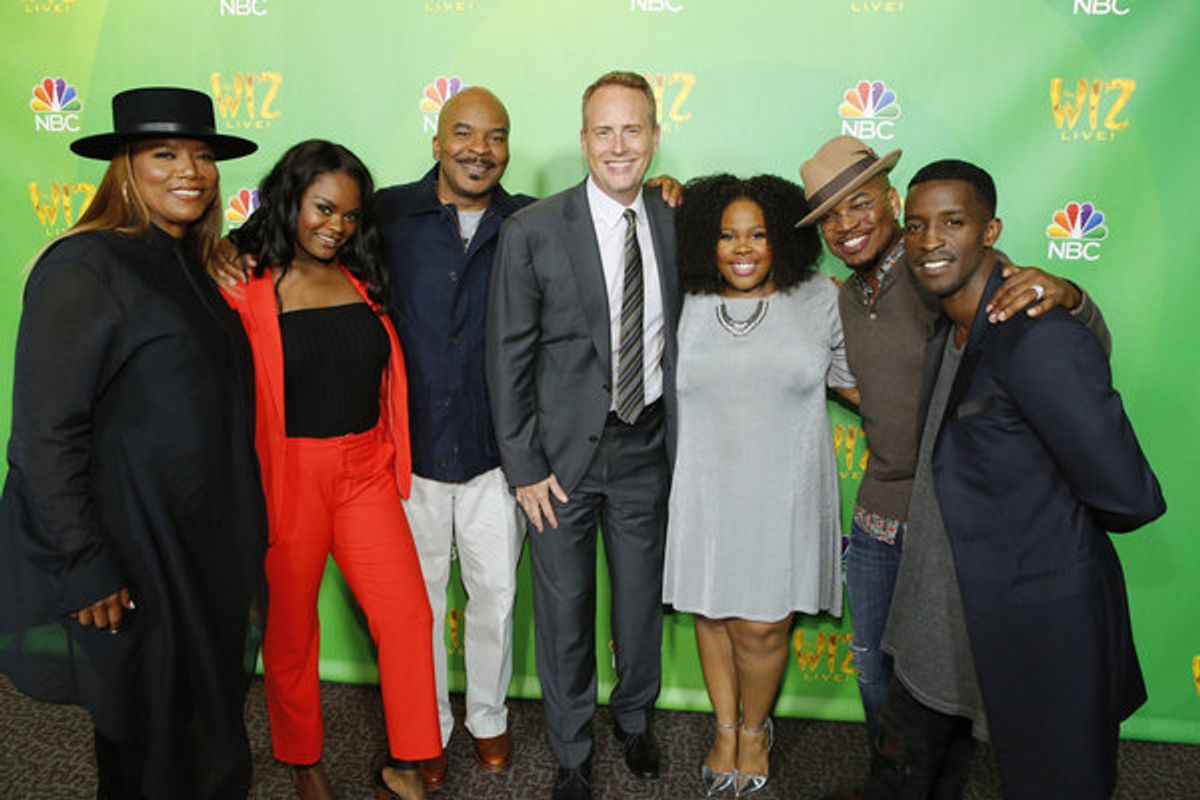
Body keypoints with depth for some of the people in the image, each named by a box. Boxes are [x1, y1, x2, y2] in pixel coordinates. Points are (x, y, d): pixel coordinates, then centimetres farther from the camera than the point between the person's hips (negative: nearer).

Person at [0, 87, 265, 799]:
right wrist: (84, 571, -19)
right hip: (130, 558, -8)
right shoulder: (86, 266, -14)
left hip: (207, 550, 8)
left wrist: (248, 546, 14)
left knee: (209, 731, 18)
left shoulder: (195, 272, 11)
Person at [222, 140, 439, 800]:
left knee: (407, 614, 0)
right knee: (291, 628, 12)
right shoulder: (245, 286, -8)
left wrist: (392, 460, 14)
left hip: (366, 472, 4)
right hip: (288, 478, -4)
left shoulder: (360, 281, 9)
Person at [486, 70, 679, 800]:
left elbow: (678, 336, 8)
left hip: (646, 447, 3)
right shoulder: (532, 231, -10)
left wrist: (685, 439, 3)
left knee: (642, 600, 18)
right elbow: (509, 358, -7)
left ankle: (636, 719, 46)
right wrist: (524, 467, -9)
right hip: (563, 450, -2)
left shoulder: (677, 226, 0)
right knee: (565, 609, 11)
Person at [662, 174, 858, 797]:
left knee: (762, 627, 3)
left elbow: (857, 382, 9)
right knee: (712, 613, 13)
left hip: (782, 494, -1)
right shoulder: (688, 307, 1)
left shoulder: (819, 302, 0)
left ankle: (754, 728, 33)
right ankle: (725, 728, 37)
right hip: (707, 493, 2)